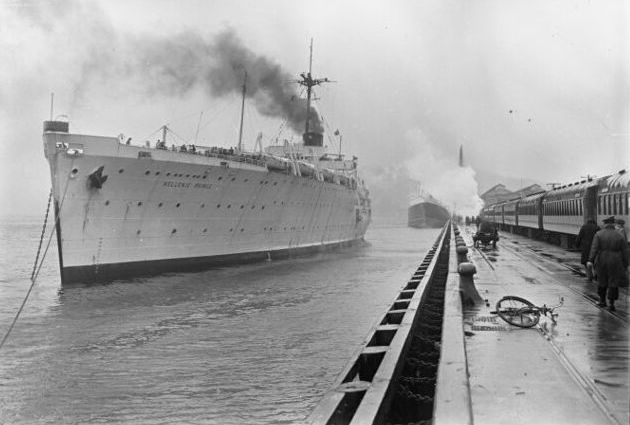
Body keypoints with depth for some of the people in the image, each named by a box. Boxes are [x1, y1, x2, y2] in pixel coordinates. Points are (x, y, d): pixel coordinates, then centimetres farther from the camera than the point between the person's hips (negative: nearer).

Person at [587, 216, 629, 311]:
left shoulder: (599, 234, -4)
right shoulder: (619, 236, -2)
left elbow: (594, 248, -14)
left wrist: (590, 260, -19)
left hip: (602, 261, 1)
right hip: (615, 263, -1)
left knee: (602, 281, 18)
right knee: (613, 283, 5)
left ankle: (602, 301, 27)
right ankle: (612, 304, -1)